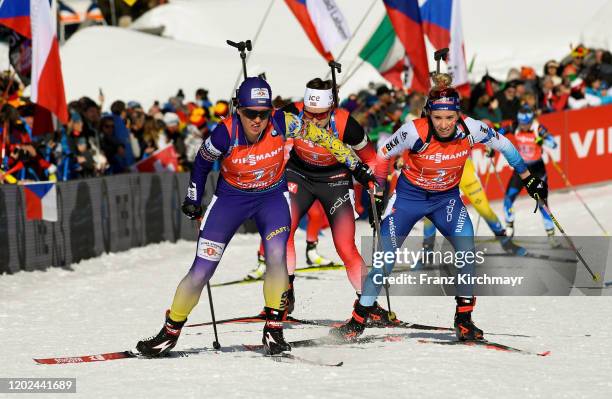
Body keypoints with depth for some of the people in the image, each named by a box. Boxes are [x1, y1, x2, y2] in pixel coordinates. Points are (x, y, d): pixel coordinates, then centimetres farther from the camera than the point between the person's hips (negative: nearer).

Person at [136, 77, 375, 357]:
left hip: (272, 197, 1)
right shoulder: (225, 134, -26)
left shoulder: (281, 123, -24)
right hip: (231, 198, -1)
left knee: (277, 258, -24)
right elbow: (202, 161, -5)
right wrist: (193, 199, 3)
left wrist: (356, 166, -6)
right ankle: (170, 331, 14)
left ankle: (274, 330, -8)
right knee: (200, 272, -5)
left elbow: (319, 135, -9)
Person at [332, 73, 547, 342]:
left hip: (447, 197, 2)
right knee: (385, 260, -6)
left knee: (468, 252, -18)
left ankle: (463, 319, -4)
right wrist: (378, 194, -4)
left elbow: (503, 145, -3)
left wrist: (529, 180, 3)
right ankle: (358, 320, 8)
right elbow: (384, 154, -10)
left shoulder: (471, 129, -23)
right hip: (409, 195, -2)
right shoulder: (415, 131, -28)